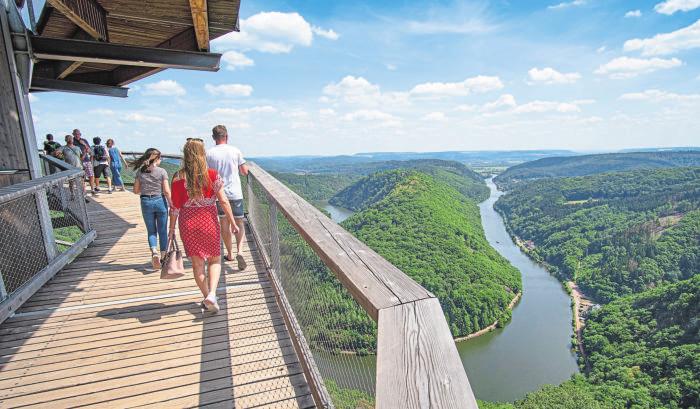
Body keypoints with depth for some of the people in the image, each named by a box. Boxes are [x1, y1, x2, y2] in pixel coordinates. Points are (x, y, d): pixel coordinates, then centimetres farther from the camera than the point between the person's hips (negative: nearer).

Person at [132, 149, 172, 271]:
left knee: (151, 231, 13)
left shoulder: (140, 172, 1)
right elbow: (167, 191, -11)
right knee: (162, 231, 10)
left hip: (146, 202, 2)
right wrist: (171, 204, -4)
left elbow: (136, 190, 4)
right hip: (160, 201, -2)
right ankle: (163, 257, 17)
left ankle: (154, 252, -8)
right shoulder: (162, 171, -8)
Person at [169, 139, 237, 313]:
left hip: (187, 222, 1)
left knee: (197, 263, 15)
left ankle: (207, 298, 25)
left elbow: (175, 206, -3)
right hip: (209, 221, -1)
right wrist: (233, 223, 0)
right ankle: (212, 294, -3)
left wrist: (172, 229, 6)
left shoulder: (178, 178, -6)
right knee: (214, 260, 16)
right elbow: (223, 201, -8)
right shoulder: (212, 175, -10)